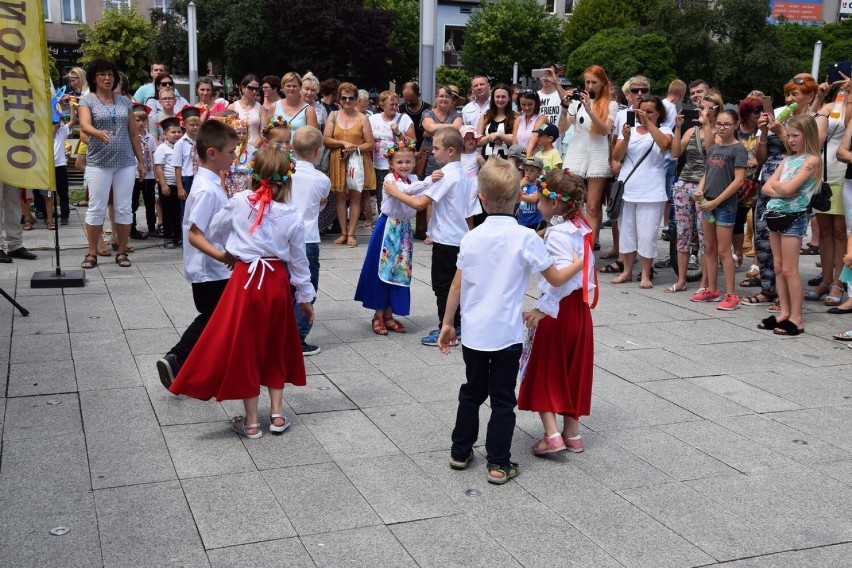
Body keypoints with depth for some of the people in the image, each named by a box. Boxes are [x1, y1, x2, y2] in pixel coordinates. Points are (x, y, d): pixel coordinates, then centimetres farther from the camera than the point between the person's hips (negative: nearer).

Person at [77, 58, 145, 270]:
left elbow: (133, 134, 13)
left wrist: (141, 161, 10)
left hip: (125, 163, 3)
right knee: (96, 208, 0)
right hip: (98, 163, -3)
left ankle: (122, 252, 11)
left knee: (124, 208, 3)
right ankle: (92, 253, 8)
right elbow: (84, 126, -18)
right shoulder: (87, 101, 1)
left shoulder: (125, 102, 11)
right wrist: (99, 133, -39)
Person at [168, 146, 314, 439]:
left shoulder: (239, 202, -8)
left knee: (244, 348, 7)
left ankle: (251, 422, 13)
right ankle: (277, 414, 23)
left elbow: (214, 231, 7)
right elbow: (298, 259, 1)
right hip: (278, 282, 2)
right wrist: (305, 296, 12)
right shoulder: (292, 216, -6)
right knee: (276, 346, 19)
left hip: (246, 280, -2)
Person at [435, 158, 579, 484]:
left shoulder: (472, 238, -2)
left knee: (472, 392, 19)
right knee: (502, 399, 7)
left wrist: (447, 324, 12)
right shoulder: (526, 238, -12)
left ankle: (460, 452, 29)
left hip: (473, 333, 3)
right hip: (507, 334, -3)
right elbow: (556, 279, -6)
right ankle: (498, 464, 11)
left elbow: (456, 286, 2)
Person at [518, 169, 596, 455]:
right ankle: (572, 433, 23)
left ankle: (552, 434, -1)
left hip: (558, 309, -8)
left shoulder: (557, 233, -19)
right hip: (579, 307, 8)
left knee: (543, 370, 4)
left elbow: (564, 275, -31)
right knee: (573, 371, 15)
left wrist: (543, 307, -30)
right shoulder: (580, 227, 6)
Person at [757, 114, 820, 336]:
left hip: (793, 217, -8)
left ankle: (796, 319, 0)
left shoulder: (812, 160, -9)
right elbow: (767, 188, 7)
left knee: (789, 270, -6)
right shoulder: (787, 159, 14)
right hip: (775, 214, 8)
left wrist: (775, 183, 0)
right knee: (778, 267, 9)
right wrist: (782, 190, -12)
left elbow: (789, 188, -20)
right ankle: (784, 313, 16)